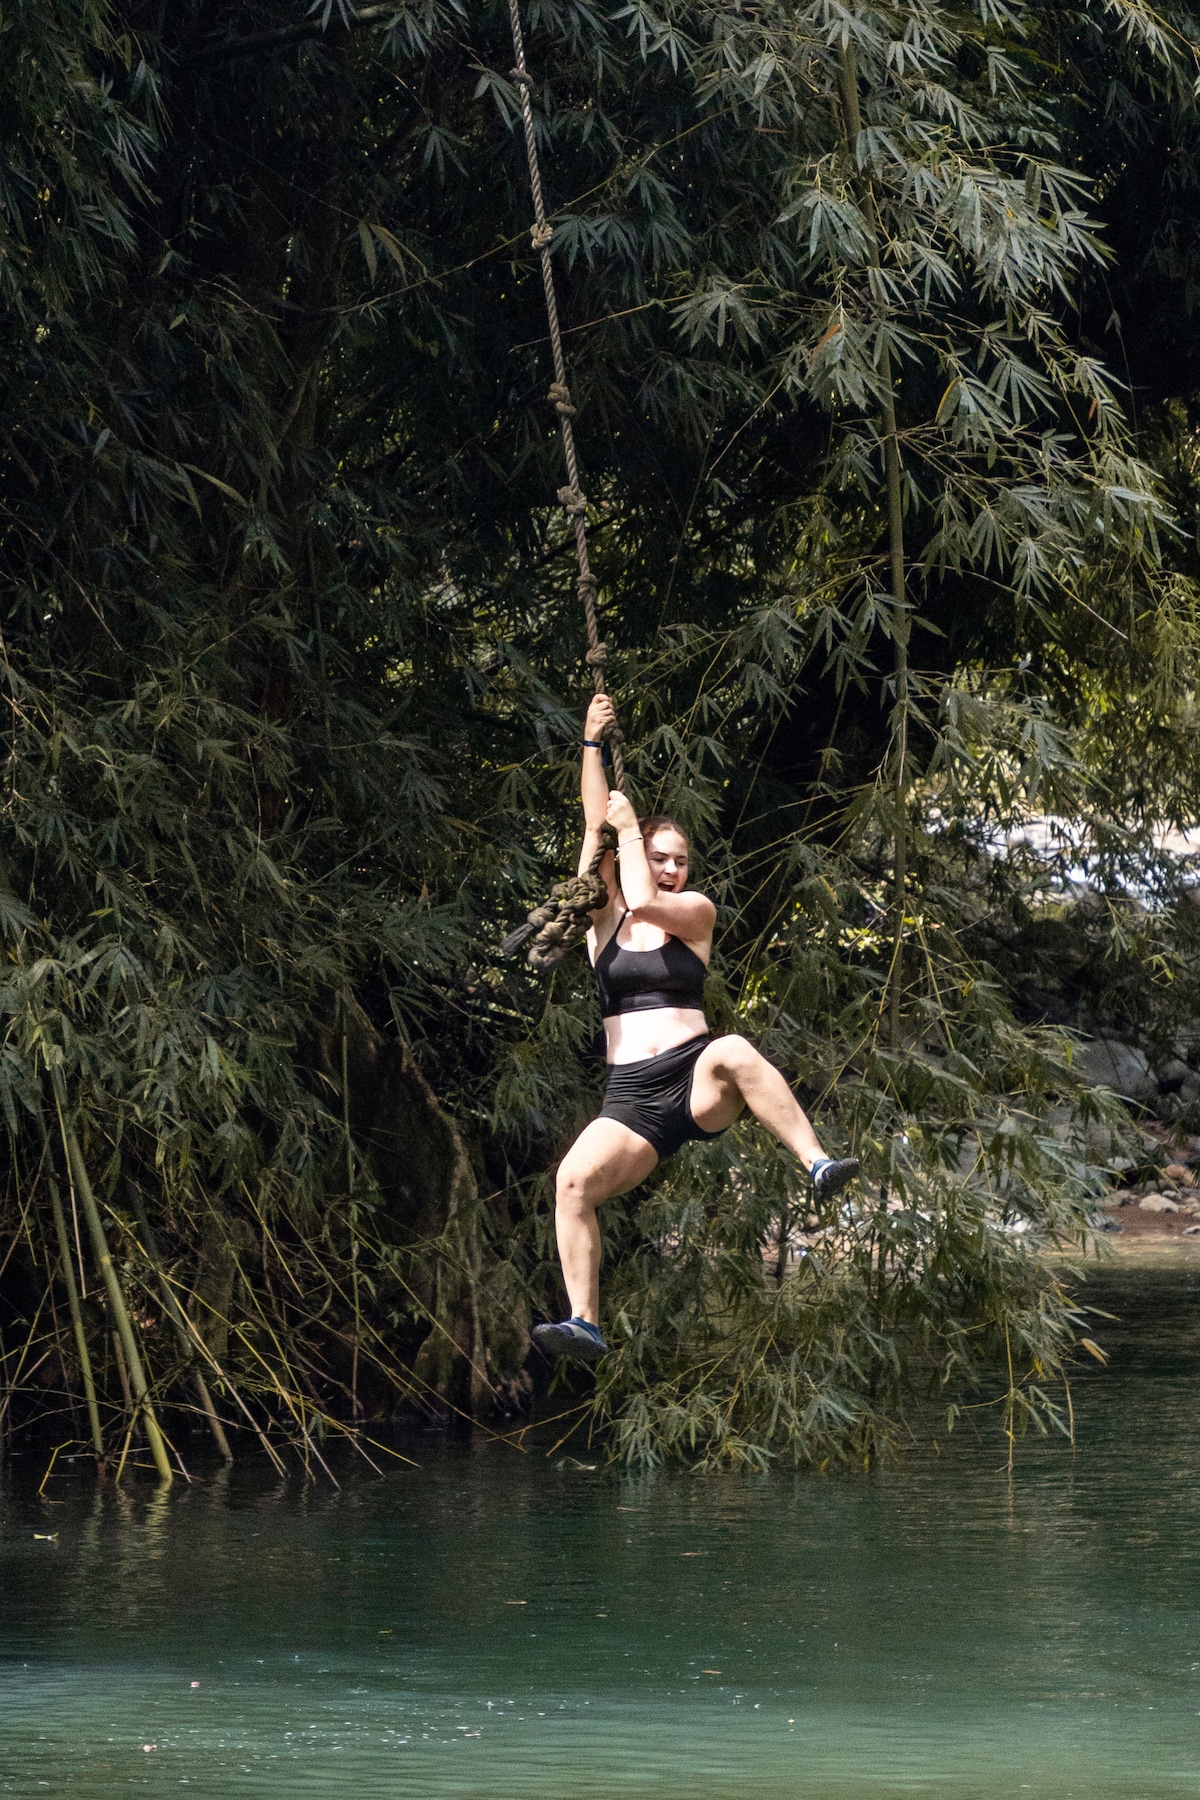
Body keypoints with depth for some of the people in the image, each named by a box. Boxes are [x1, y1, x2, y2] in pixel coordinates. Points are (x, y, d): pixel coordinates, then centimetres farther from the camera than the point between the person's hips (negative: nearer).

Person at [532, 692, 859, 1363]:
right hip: (632, 1098, 2)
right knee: (574, 1180, -26)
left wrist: (630, 825, 2)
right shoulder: (604, 919, 15)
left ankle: (819, 1164, -39)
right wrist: (593, 745, 5)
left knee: (734, 1051, -38)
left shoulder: (697, 912, 9)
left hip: (698, 1081, -2)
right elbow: (596, 829, 8)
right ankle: (585, 1325, -29)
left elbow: (645, 905, -11)